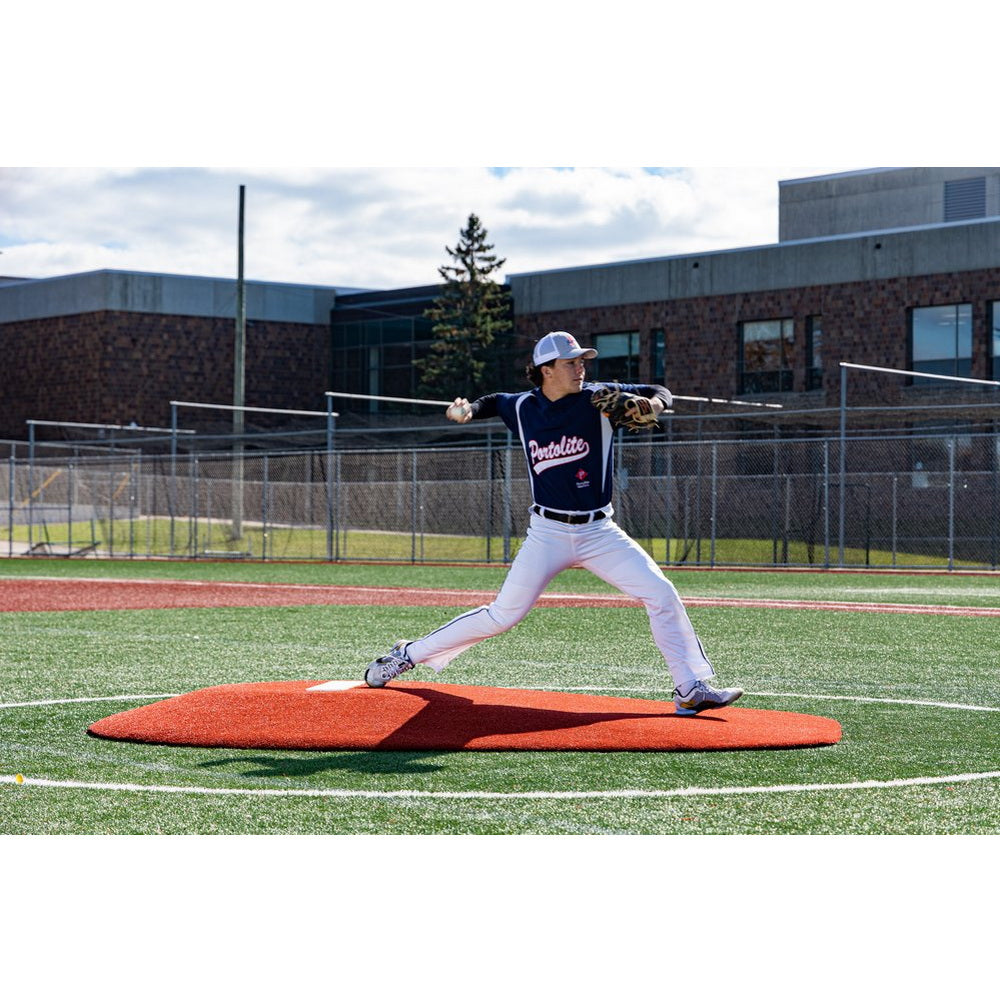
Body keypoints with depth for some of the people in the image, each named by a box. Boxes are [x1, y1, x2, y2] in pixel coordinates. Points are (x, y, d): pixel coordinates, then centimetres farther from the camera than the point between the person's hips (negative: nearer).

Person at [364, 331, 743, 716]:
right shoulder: (522, 408, -1)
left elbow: (659, 394, -2)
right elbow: (493, 402, 22)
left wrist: (652, 405, -25)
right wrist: (467, 410, 1)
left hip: (599, 532, 1)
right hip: (548, 533, -1)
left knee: (661, 594, -13)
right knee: (503, 614, -3)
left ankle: (691, 690, -6)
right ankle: (408, 654, 13)